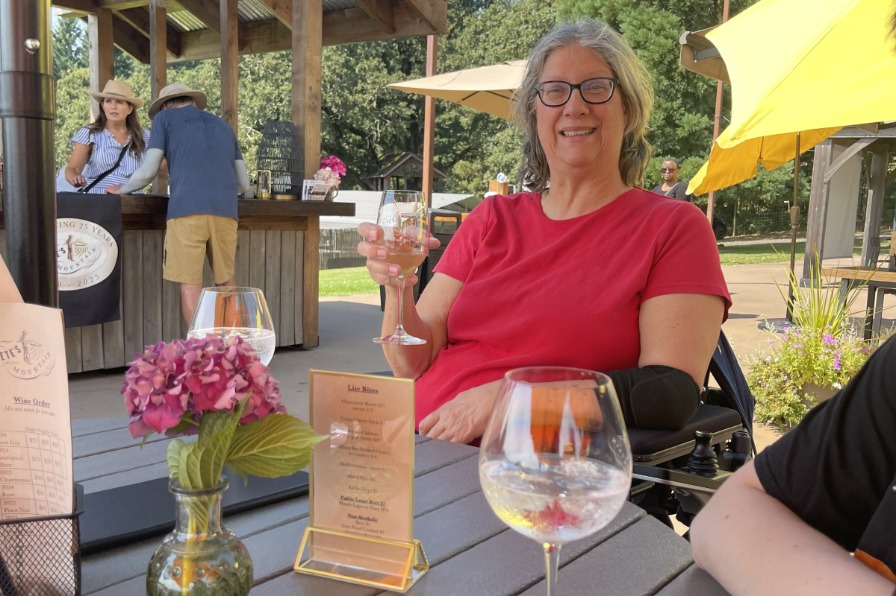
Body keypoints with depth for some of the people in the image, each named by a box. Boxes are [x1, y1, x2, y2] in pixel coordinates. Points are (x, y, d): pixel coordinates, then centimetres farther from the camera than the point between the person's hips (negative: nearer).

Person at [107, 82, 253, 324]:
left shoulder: (164, 118, 16)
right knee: (226, 281, 13)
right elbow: (244, 182, 26)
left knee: (190, 284, -2)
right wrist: (248, 194, 48)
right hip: (226, 210, 4)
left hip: (186, 209, -4)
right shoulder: (223, 125, 27)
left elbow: (148, 172, 9)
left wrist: (121, 190, 28)